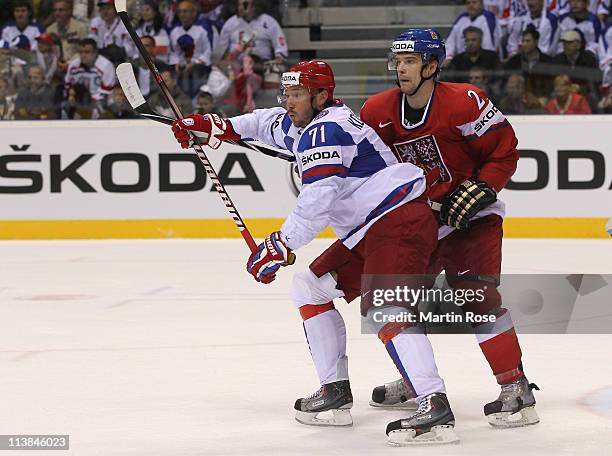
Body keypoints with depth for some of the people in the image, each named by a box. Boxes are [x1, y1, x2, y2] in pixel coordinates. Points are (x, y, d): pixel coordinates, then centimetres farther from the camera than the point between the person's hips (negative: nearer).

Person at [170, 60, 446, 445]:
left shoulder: (325, 130, -13)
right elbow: (274, 124, 40)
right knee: (309, 289, 16)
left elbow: (317, 201, -23)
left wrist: (281, 246, -21)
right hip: (368, 233, 11)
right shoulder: (305, 125, 18)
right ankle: (336, 393, 15)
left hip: (400, 221, -11)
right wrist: (220, 127, 30)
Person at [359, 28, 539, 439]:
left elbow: (504, 150, -14)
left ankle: (517, 389, -17)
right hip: (418, 219, 7)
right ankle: (417, 379, 29)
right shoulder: (379, 112, -3)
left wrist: (481, 188, -23)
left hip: (472, 217, -7)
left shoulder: (463, 102, -20)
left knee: (474, 294, -21)